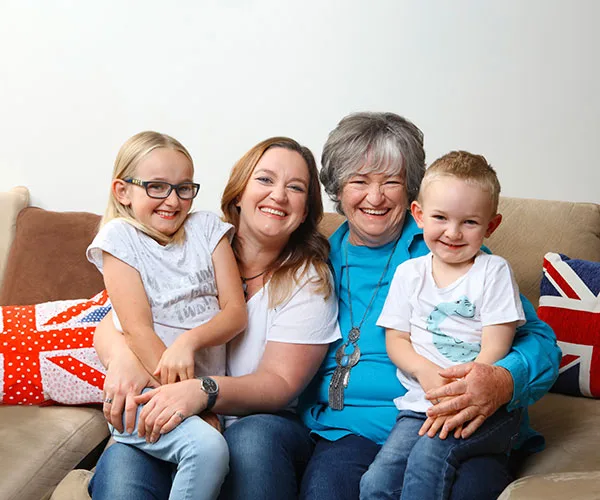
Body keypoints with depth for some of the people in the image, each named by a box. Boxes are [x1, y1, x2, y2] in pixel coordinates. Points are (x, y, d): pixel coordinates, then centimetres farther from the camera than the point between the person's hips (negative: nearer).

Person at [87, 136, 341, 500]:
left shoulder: (310, 280, 1)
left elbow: (280, 383, -9)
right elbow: (110, 325, 1)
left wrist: (203, 392, -29)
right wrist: (121, 356, -25)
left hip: (256, 421, 0)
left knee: (254, 439, -35)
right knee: (122, 462, -32)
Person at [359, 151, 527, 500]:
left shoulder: (494, 272, 1)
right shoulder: (409, 273, 12)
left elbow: (495, 348, -5)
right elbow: (396, 339, 10)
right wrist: (424, 370, -11)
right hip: (421, 403, 3)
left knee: (431, 450, -32)